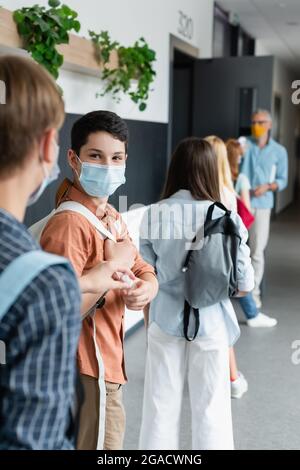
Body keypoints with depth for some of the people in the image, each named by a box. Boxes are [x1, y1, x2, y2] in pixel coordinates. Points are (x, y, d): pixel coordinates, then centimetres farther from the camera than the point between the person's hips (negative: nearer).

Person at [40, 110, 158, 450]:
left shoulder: (111, 217, 9)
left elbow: (144, 272, 11)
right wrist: (114, 264, -23)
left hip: (103, 364, 10)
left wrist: (146, 289, -13)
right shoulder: (69, 223, -23)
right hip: (88, 372, -10)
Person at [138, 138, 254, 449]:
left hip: (165, 321, 2)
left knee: (160, 406, 15)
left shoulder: (154, 214, -8)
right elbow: (244, 284, -8)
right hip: (210, 322, -2)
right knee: (210, 410, 13)